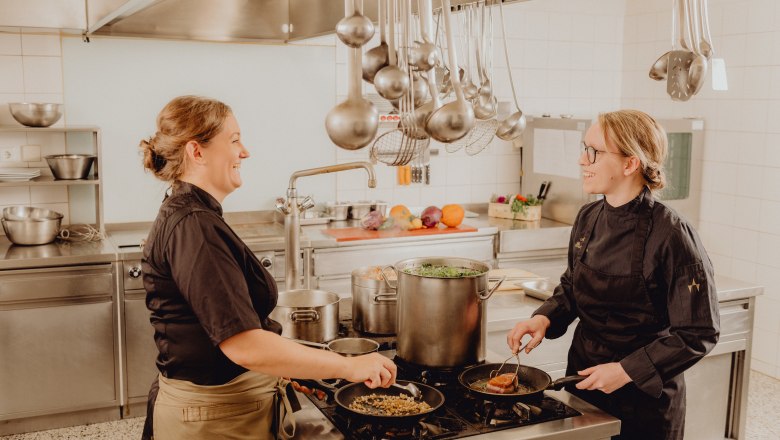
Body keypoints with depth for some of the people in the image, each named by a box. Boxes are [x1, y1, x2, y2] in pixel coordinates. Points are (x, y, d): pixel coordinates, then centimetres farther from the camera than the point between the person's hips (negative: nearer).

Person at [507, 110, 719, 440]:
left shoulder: (670, 236, -21)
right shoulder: (588, 219, -2)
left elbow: (699, 334, -17)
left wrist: (627, 371, -19)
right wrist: (544, 319, -5)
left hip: (645, 398, -6)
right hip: (583, 376, 6)